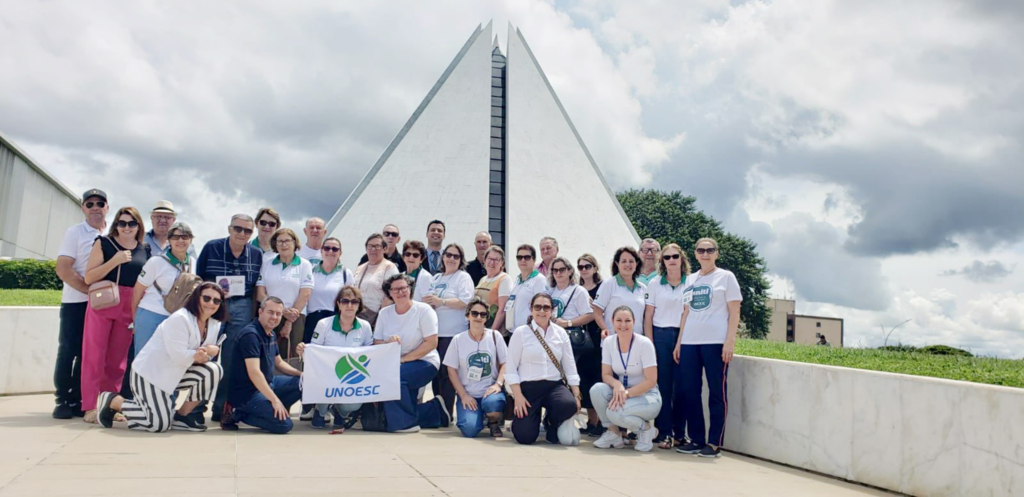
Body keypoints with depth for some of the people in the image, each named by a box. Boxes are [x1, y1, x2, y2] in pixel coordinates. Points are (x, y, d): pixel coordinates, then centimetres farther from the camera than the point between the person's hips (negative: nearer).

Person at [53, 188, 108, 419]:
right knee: (68, 352, 0)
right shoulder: (74, 232, -3)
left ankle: (77, 400, 13)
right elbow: (63, 269, -12)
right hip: (76, 302, -4)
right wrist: (90, 290, -18)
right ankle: (62, 401, 8)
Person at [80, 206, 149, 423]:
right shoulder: (103, 243, 0)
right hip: (102, 304, -3)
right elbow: (89, 277, -7)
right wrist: (115, 261, -18)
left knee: (118, 358, 6)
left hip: (129, 309, 3)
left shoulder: (144, 250, 10)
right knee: (95, 355, -1)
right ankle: (90, 406, 3)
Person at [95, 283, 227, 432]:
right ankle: (113, 400, 8)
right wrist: (200, 355, -13)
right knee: (159, 424, -14)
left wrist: (212, 350, -20)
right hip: (149, 373, -8)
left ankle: (181, 415, 2)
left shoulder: (214, 324, 2)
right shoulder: (179, 319, -22)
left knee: (213, 370, -12)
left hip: (174, 374, 8)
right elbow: (179, 356, -29)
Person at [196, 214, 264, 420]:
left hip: (242, 309, 2)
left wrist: (253, 314, 7)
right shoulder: (211, 247, 0)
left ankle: (221, 408, 16)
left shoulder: (257, 254, 6)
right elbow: (197, 279, 3)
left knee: (232, 362, 6)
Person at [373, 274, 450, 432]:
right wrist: (388, 342, -19)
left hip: (424, 362, -6)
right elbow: (376, 343, 5)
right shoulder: (385, 313, 5)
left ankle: (405, 423, -11)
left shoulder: (424, 310, -9)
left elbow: (431, 343, -15)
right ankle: (435, 409, 16)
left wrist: (403, 359, -20)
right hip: (395, 364, 6)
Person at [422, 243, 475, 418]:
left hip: (453, 333, -6)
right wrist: (428, 301, -1)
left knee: (446, 374, -6)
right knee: (435, 373, 8)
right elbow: (427, 298, 23)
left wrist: (441, 301, -16)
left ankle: (446, 413, 2)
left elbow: (466, 302, -13)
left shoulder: (463, 277, 1)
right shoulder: (436, 278, 20)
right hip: (435, 332, 6)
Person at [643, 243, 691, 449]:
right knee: (662, 385, 0)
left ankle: (679, 432, 13)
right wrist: (649, 343, -3)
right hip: (660, 336, 0)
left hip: (683, 336, 0)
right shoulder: (655, 284, 7)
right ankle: (664, 433, 7)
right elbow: (648, 316, 5)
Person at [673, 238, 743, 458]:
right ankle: (696, 440, 16)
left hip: (715, 342, -5)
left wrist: (730, 342, -11)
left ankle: (715, 443, 7)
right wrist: (679, 342, 12)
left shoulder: (726, 277, 3)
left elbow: (734, 312, -2)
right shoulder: (690, 280, 16)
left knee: (717, 393, 0)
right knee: (688, 392, 5)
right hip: (690, 343, 5)